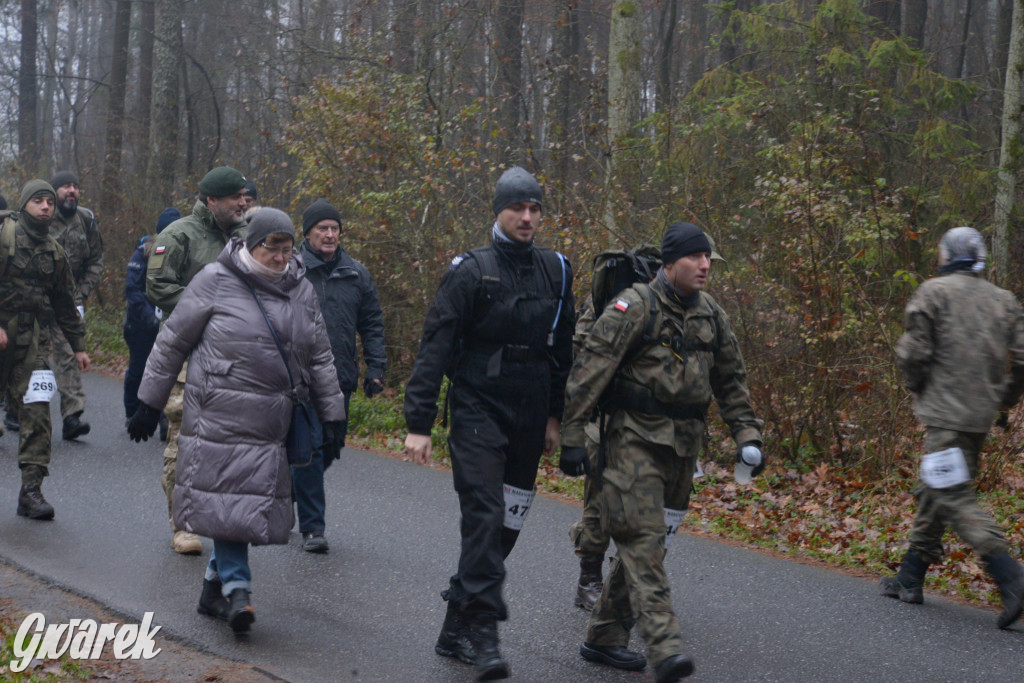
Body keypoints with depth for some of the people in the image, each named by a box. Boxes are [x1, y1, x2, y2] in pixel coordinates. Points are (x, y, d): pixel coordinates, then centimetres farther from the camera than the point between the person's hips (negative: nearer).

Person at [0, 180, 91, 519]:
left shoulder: (54, 252, 16)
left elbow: (65, 303, 23)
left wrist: (78, 346, 22)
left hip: (33, 341, 4)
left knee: (36, 412, -6)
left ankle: (31, 489, -6)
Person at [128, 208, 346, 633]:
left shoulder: (301, 291, 10)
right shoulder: (216, 281, -4)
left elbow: (320, 358, 17)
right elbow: (172, 342, 1)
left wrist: (331, 415, 13)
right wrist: (150, 403, 2)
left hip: (271, 421, 5)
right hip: (220, 415, -5)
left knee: (251, 501, 6)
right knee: (229, 497, -12)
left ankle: (213, 588, 19)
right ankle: (236, 590, -10)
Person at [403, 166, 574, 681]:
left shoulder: (555, 271, 9)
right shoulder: (471, 271, -6)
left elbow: (563, 350, 17)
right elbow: (434, 348, -9)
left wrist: (555, 417, 16)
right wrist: (419, 423, -14)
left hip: (528, 421, 5)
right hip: (477, 412, -5)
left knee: (506, 525, 8)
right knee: (485, 516, -15)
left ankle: (456, 631, 20)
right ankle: (481, 630, -13)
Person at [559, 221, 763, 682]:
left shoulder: (712, 316, 12)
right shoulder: (636, 307, -9)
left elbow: (731, 381, 22)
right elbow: (590, 370, -12)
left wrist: (747, 434, 12)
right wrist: (572, 436, -17)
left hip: (683, 445, 7)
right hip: (636, 438, -7)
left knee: (648, 540, 10)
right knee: (642, 539, -15)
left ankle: (604, 637, 21)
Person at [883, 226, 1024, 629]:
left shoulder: (933, 293, -5)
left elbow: (913, 352, -10)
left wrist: (918, 389, 9)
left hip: (945, 413, -7)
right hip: (981, 415, 7)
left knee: (955, 498, -9)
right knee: (931, 493, 17)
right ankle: (910, 579, 22)